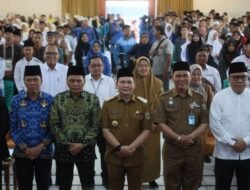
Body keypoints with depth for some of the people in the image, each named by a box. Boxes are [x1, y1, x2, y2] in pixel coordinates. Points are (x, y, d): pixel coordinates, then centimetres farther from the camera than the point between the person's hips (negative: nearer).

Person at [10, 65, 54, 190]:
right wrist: (24, 148, -9)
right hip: (22, 153, 0)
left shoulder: (50, 100, -3)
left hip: (44, 153, 0)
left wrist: (40, 147, -12)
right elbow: (13, 128, 0)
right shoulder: (16, 100, 0)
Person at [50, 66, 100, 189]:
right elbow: (54, 125, -1)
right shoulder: (58, 99, 2)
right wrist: (66, 144, -9)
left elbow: (96, 126, -4)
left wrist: (83, 144, -12)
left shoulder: (93, 99, 0)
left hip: (86, 149, -1)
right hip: (63, 149, 1)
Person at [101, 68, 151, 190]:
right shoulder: (108, 105, 1)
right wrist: (119, 147, -15)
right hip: (114, 155, 0)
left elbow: (146, 130, -2)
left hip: (136, 156, 0)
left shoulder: (143, 105, 1)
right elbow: (105, 130, -3)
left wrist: (132, 147, -14)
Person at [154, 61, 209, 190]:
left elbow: (204, 122, 1)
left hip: (194, 148, 2)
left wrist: (191, 137, -16)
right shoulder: (164, 98, 0)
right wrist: (178, 138, -18)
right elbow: (160, 123, -6)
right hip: (172, 149, -1)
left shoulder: (199, 98, 5)